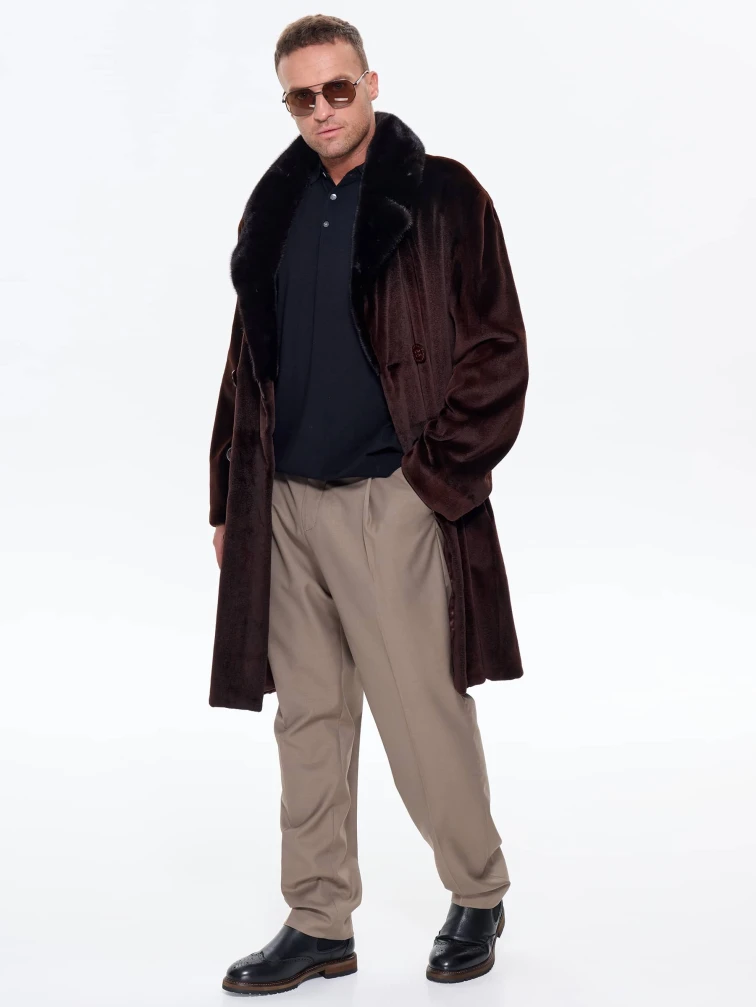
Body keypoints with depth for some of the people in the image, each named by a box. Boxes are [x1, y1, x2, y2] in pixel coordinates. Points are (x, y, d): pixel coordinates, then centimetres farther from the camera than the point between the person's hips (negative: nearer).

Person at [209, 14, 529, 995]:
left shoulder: (441, 197, -3)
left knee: (424, 713, 0)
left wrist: (440, 473, -11)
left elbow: (496, 353, -5)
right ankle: (319, 923, 21)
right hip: (285, 502, 6)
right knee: (308, 719, 10)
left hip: (392, 501, -5)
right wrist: (228, 495, 14)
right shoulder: (276, 208, 14)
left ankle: (478, 896, 22)